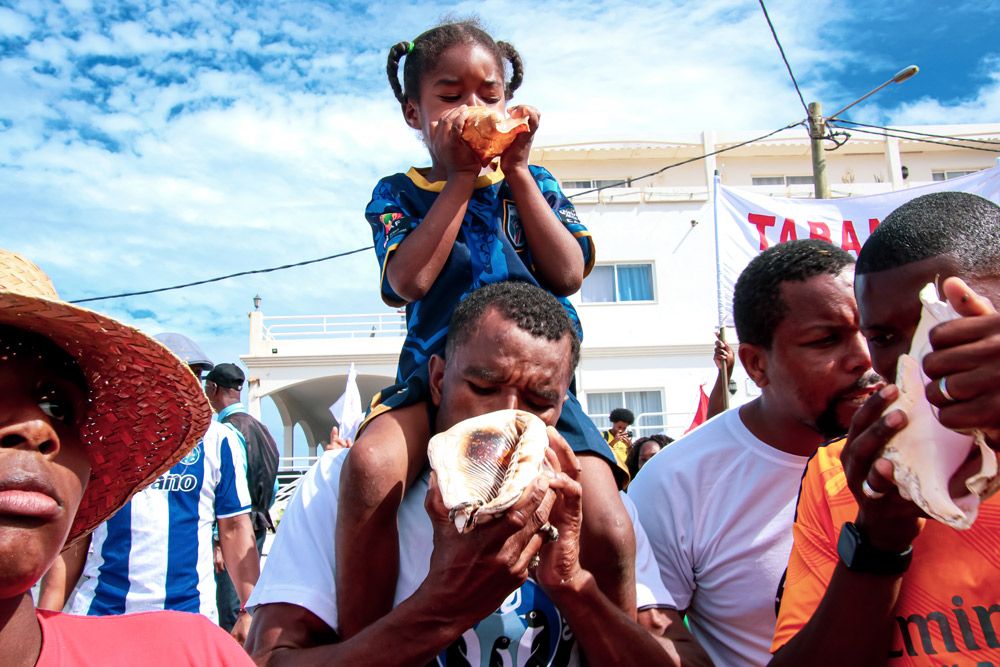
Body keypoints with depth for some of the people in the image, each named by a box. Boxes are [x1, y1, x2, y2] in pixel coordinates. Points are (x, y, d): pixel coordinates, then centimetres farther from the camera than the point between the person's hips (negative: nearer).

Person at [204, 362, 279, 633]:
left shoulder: (228, 430, -15)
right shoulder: (260, 428, 12)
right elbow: (273, 486, 16)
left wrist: (218, 540, -19)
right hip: (258, 527, 9)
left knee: (231, 613, -3)